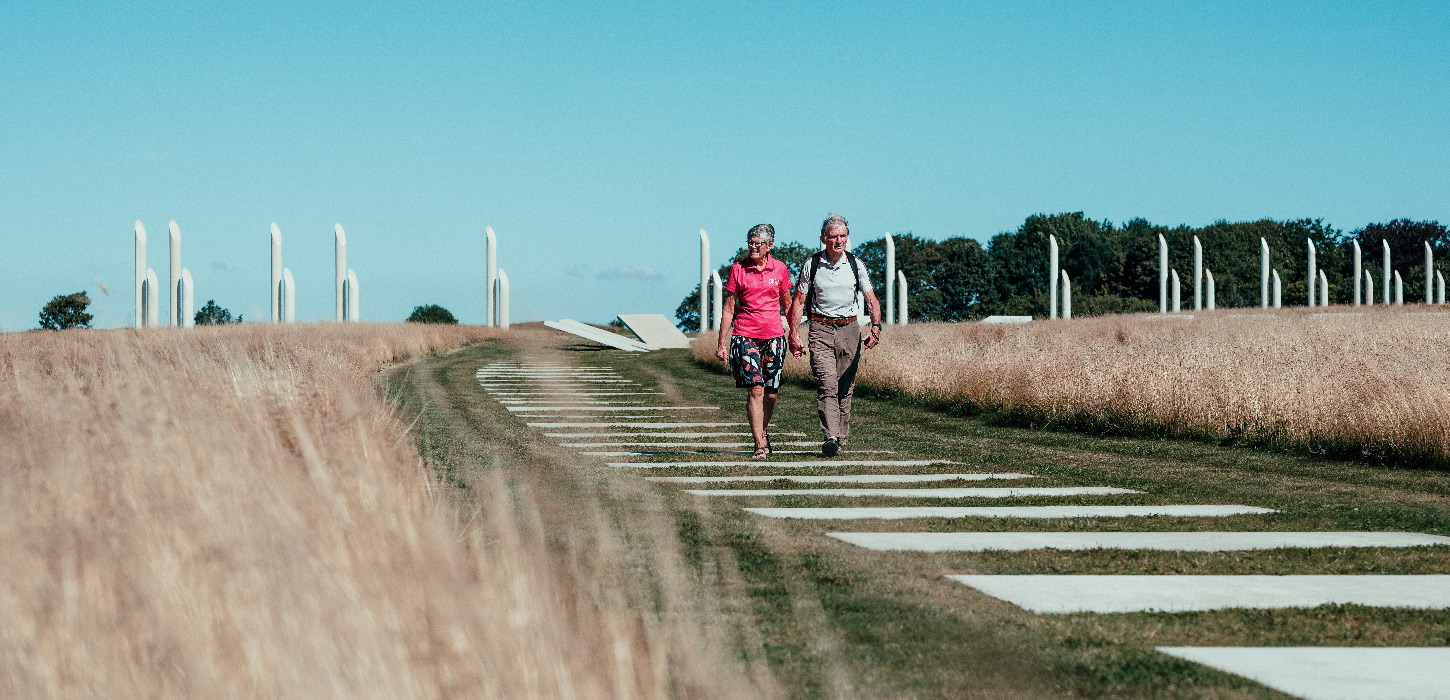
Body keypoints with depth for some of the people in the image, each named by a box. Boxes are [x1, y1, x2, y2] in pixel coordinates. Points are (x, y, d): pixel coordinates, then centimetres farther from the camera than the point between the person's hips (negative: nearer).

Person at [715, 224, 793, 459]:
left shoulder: (779, 269, 6)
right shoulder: (738, 270, 2)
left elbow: (787, 304, 15)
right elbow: (729, 308, 4)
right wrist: (721, 343, 2)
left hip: (774, 335, 2)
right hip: (745, 336, -2)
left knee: (770, 393, 5)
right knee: (755, 388, -15)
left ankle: (764, 432, 32)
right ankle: (760, 445, -14)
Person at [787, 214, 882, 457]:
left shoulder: (855, 264, 4)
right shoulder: (811, 265, 1)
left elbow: (871, 299, 3)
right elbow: (798, 301, 6)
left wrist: (875, 327, -15)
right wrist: (794, 335, -3)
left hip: (849, 329, 2)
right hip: (820, 329, -2)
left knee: (845, 388, 3)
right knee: (827, 384, -17)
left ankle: (841, 439, 14)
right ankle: (830, 438, -28)